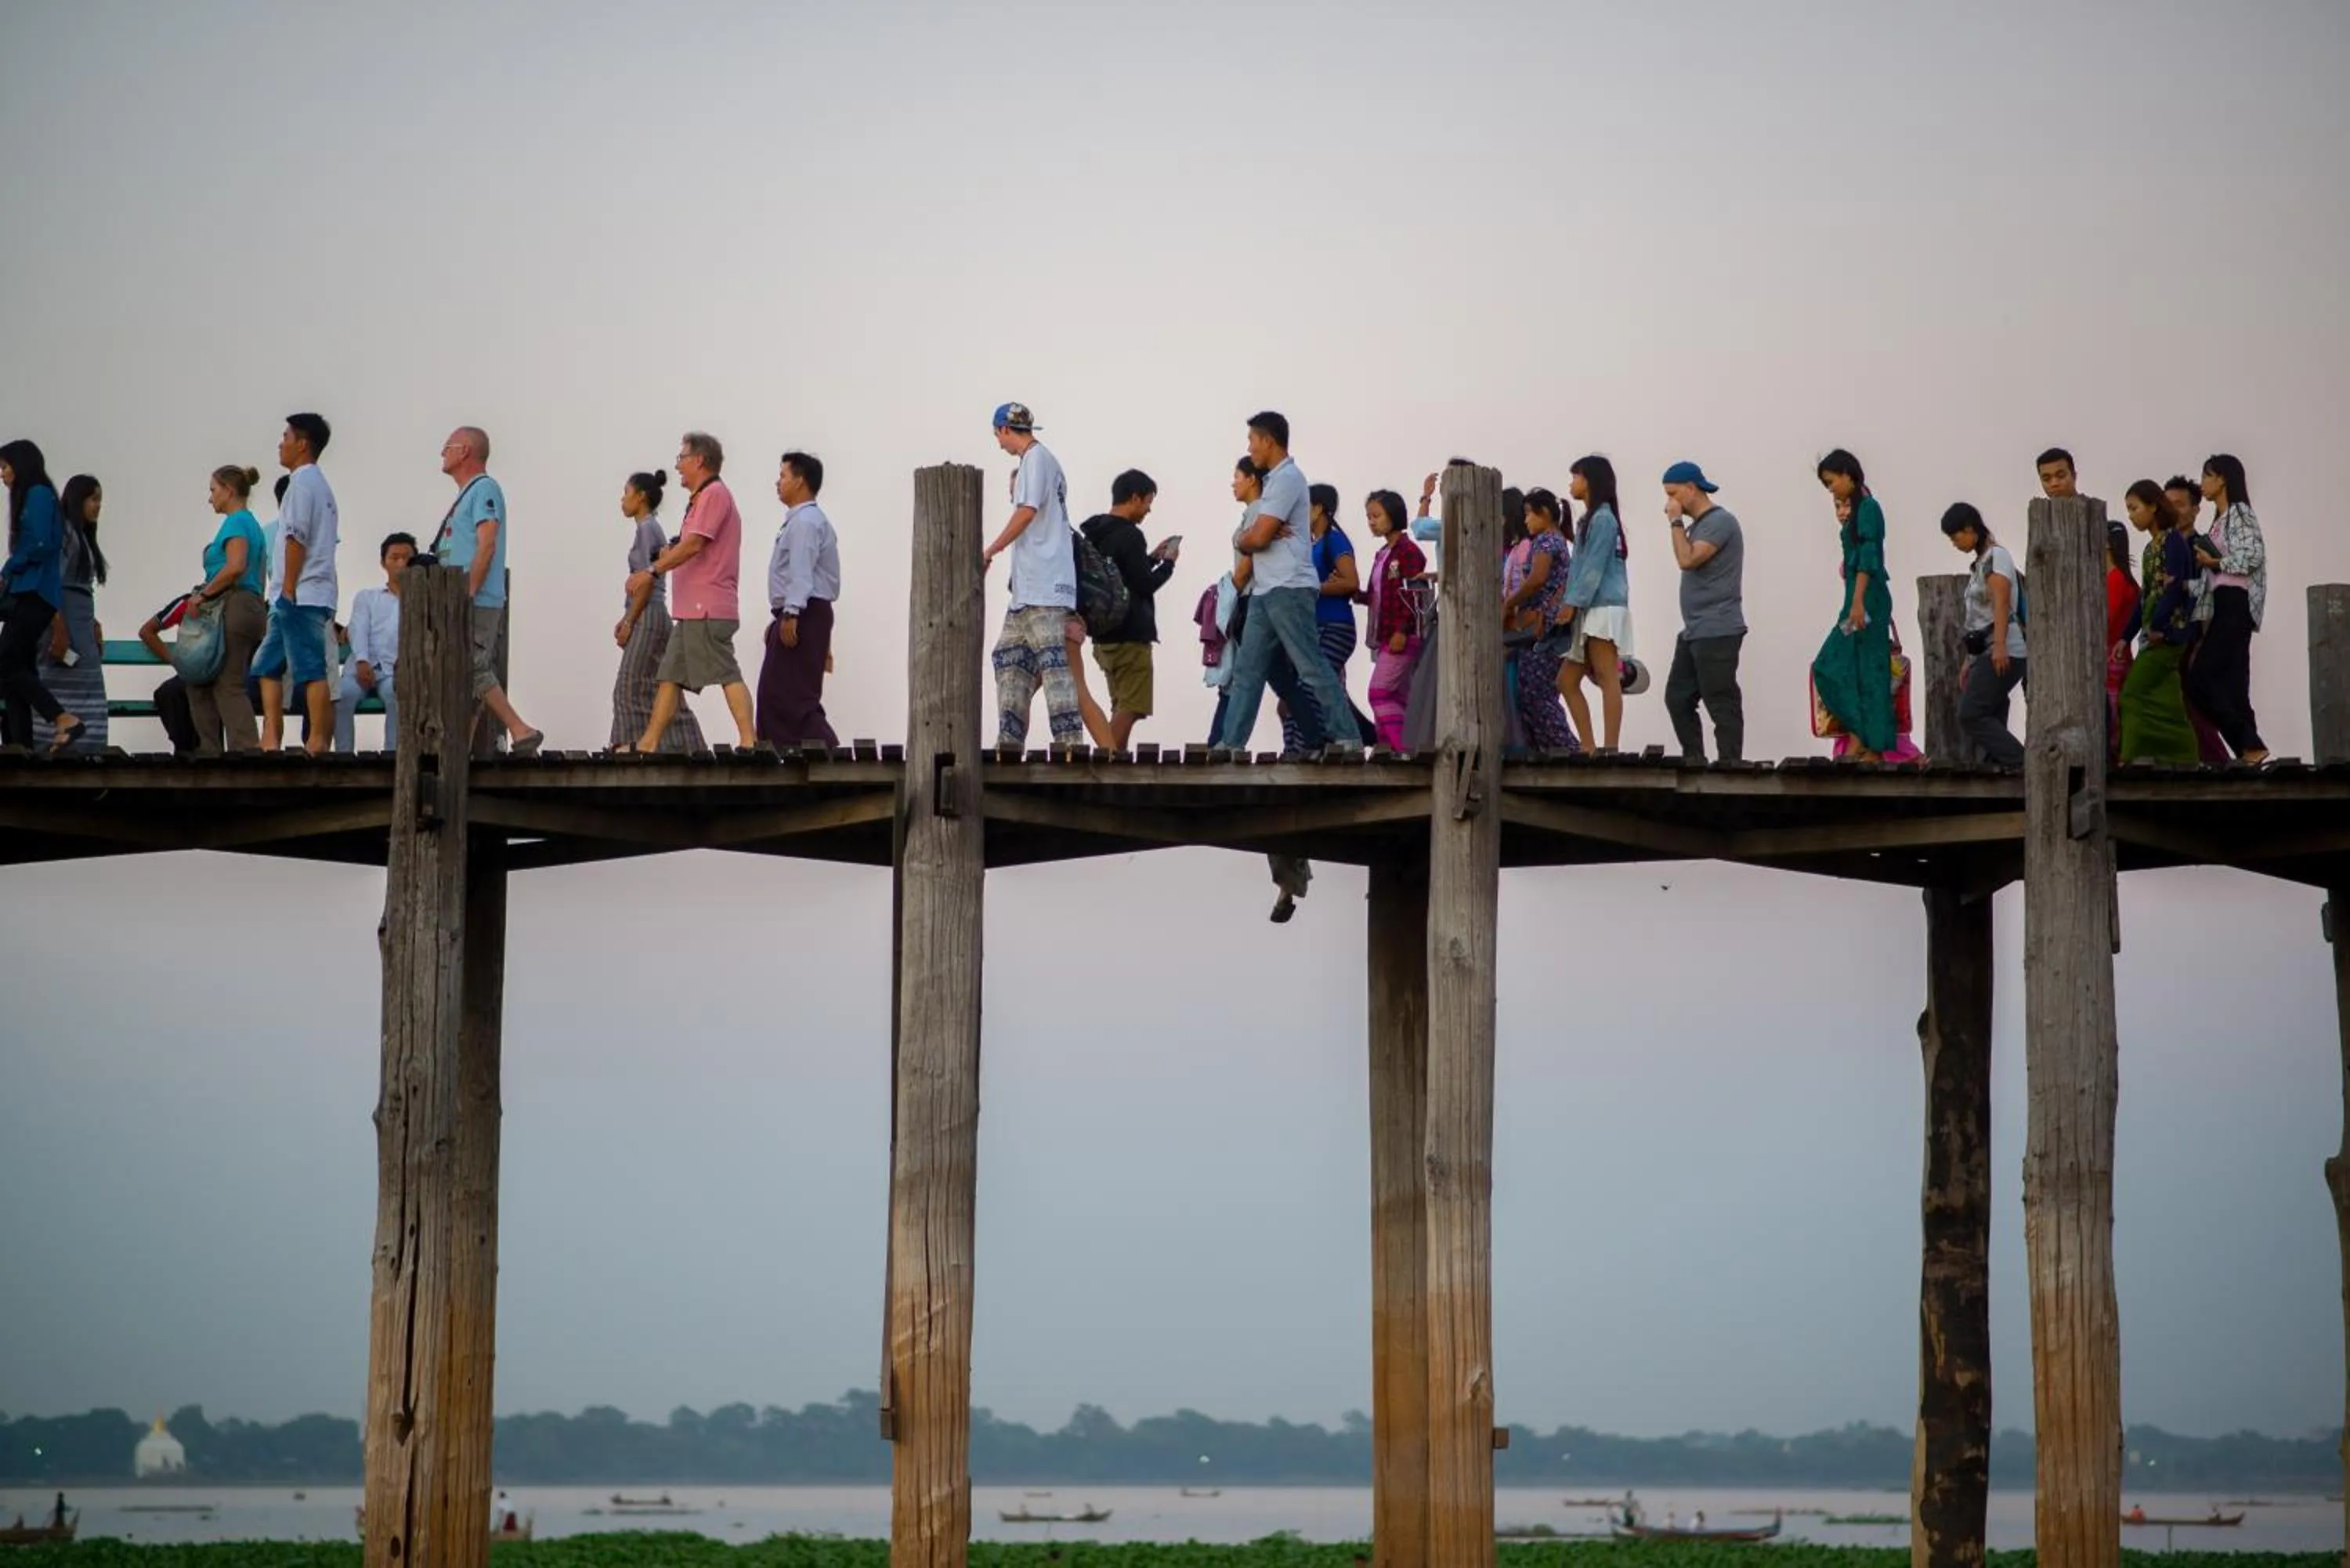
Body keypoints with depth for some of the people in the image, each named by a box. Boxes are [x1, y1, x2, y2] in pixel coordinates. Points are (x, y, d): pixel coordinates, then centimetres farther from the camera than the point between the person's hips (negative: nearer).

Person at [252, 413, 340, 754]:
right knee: (268, 666, 13)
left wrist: (288, 591, -17)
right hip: (315, 595, 11)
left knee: (311, 671, -11)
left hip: (300, 597, -11)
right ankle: (271, 740, 9)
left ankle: (318, 741, -14)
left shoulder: (302, 482, -9)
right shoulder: (321, 486, 23)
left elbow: (297, 538, -17)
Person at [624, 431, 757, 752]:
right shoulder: (702, 497, 23)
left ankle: (748, 741, -16)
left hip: (707, 608, -11)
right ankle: (648, 744, 13)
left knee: (727, 675, -13)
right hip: (693, 609, 11)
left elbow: (694, 544, -19)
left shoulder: (715, 494, -9)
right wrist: (668, 559, 12)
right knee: (670, 677, 11)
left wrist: (652, 572, -20)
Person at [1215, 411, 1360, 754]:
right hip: (1265, 591, 10)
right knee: (1247, 671, 7)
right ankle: (1230, 744, 7)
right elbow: (1253, 537, 19)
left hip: (1288, 589, -10)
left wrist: (1241, 539, 4)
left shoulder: (1286, 479, -11)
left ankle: (1347, 738, -7)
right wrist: (1250, 537, -4)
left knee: (1312, 668, -8)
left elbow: (1258, 537, -17)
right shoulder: (1276, 479, 20)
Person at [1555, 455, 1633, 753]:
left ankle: (1609, 748, -16)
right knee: (1567, 680, 8)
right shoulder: (1590, 520, 21)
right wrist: (1567, 603, 14)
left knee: (1607, 679, -12)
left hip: (1604, 608, -10)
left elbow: (1593, 568, -13)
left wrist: (1573, 603, -14)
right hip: (1589, 613, 10)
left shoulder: (1602, 519, -7)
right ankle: (1589, 748, 6)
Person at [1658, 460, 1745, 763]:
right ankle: (1694, 762, 15)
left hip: (1717, 633, -10)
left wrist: (1676, 522, -12)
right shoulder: (1697, 525, 17)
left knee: (1722, 705, -8)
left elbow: (1688, 559, -20)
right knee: (1677, 699, 10)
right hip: (1693, 633, 10)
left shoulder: (1720, 522, -11)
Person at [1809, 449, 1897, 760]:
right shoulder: (1855, 509, 17)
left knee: (1869, 670, -7)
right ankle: (1858, 739, 2)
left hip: (1868, 597, -10)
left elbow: (1867, 559, -19)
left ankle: (1874, 749, -5)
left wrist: (1858, 603, -23)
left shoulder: (1867, 508, -11)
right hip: (1857, 599, 10)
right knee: (1828, 665, 6)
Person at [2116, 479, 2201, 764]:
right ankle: (2187, 758, 5)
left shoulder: (2173, 541, -8)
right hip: (2153, 634, 9)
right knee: (2165, 702, 5)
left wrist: (2157, 628, -19)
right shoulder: (2151, 547, 18)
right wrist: (2125, 637, 17)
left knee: (2134, 693, -13)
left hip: (2169, 632, -9)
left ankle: (2131, 758, -15)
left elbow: (2174, 588, -17)